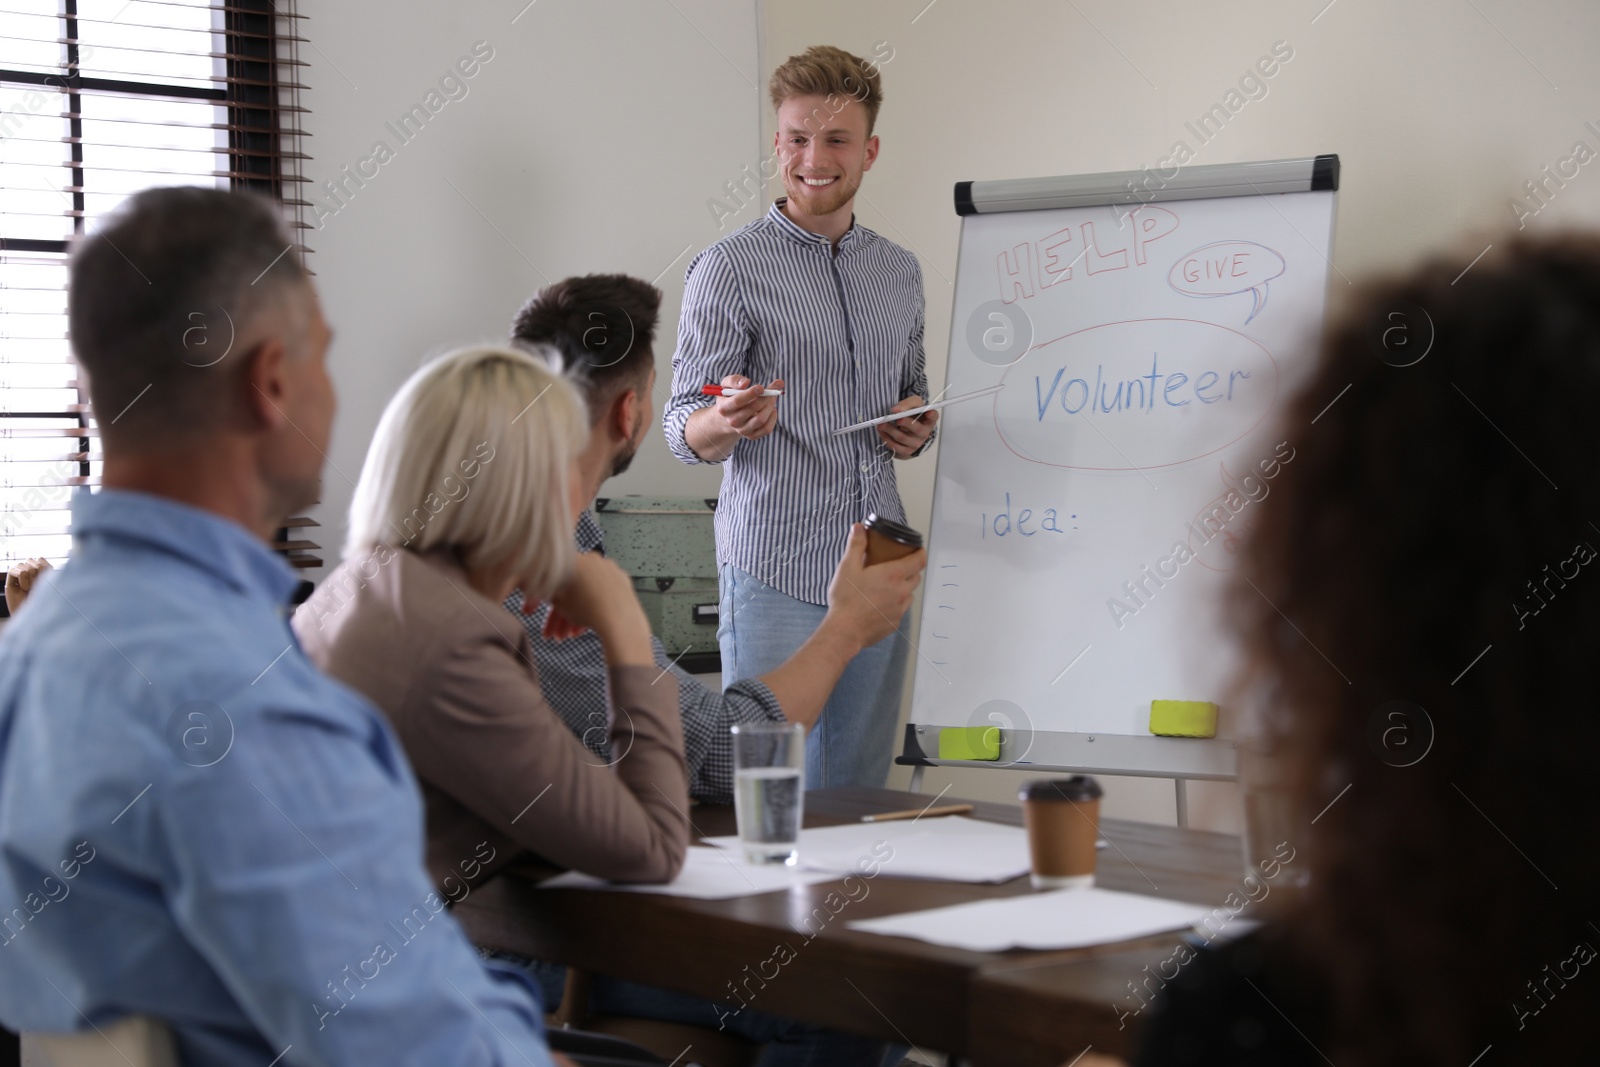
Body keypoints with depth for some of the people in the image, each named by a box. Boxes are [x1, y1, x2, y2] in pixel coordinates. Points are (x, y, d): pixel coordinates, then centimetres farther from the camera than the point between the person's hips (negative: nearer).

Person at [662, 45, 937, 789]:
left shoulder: (899, 270, 13)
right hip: (776, 575, -5)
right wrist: (729, 420, -29)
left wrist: (917, 426, 2)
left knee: (856, 796, 9)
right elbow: (684, 433, -7)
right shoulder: (729, 269, -4)